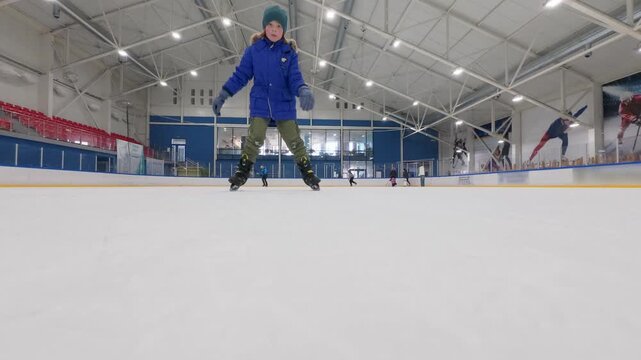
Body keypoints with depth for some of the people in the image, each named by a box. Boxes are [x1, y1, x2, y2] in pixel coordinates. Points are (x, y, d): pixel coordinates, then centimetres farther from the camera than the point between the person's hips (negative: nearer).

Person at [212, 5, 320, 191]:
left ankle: (307, 172, 15)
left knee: (294, 140, 1)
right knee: (254, 139, -12)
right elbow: (240, 75, 4)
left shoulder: (289, 52, 0)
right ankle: (242, 172, 2)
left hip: (284, 105, 0)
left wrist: (303, 90, -29)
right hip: (260, 103, 0)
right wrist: (223, 94, -1)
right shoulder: (253, 50, 1)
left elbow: (295, 77, -7)